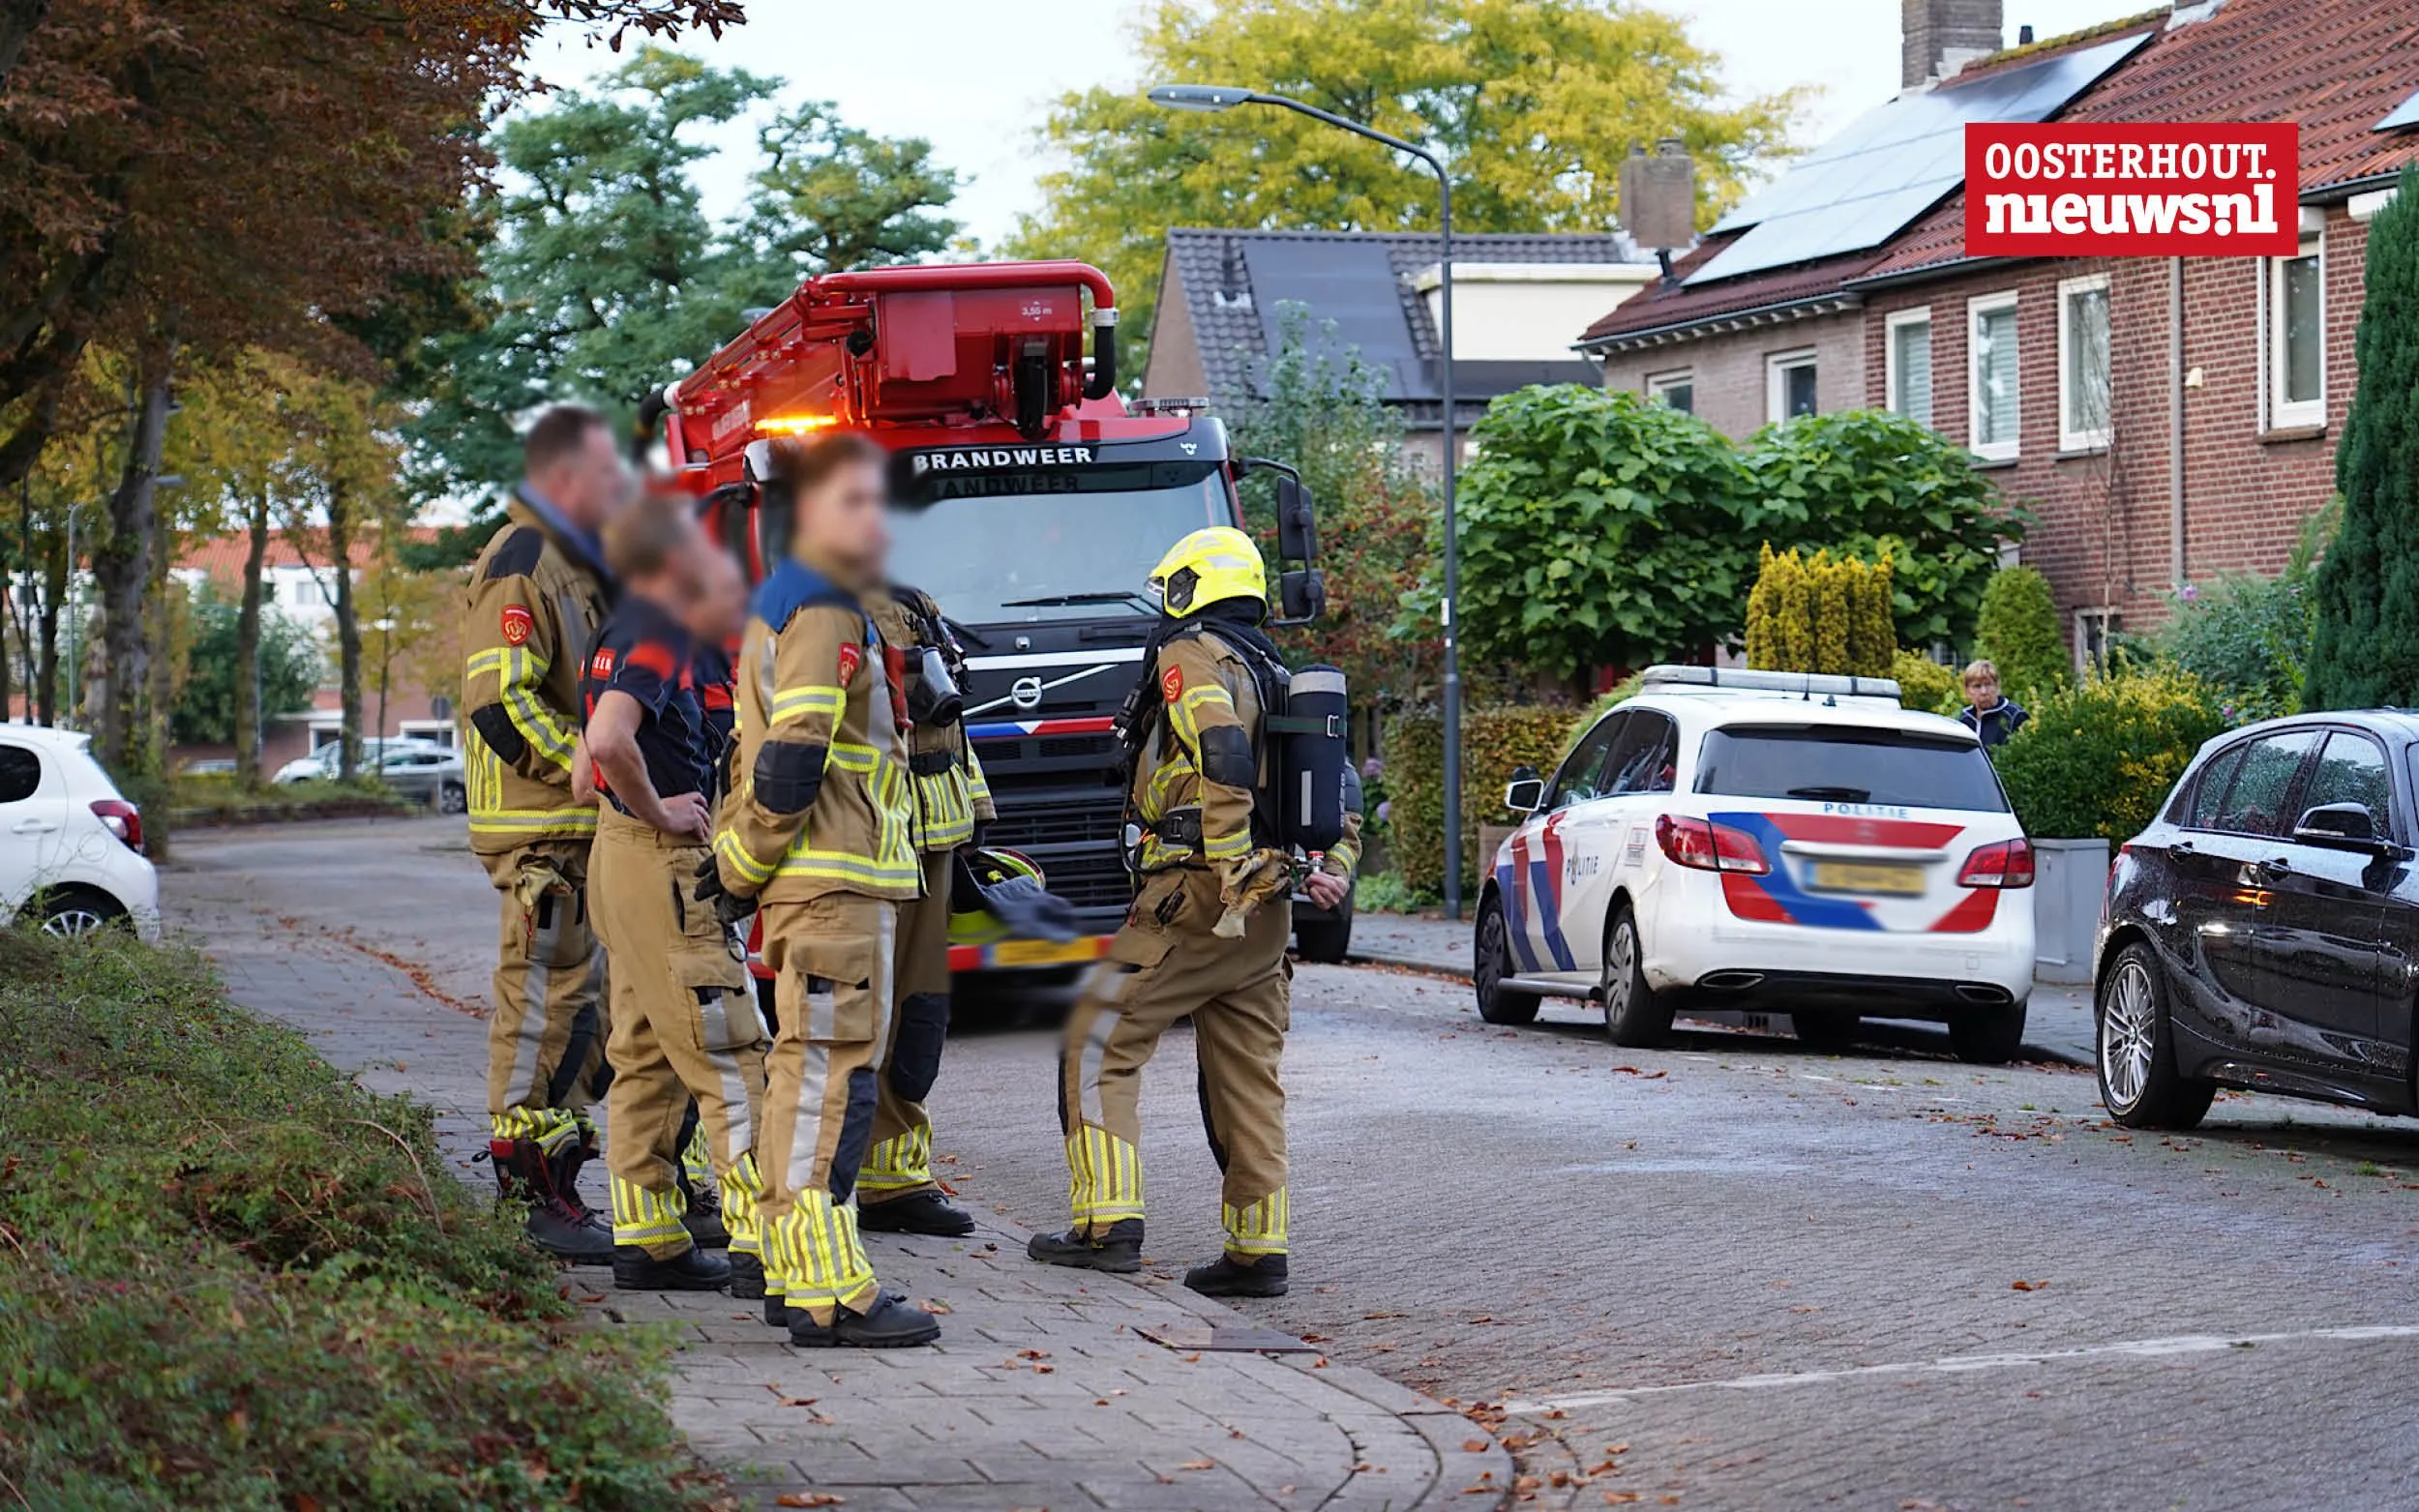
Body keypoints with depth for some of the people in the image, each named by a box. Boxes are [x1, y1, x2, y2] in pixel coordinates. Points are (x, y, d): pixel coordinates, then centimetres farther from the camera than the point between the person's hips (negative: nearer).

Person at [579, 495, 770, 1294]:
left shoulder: (625, 630, 14)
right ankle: (762, 1239, -10)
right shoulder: (654, 639, -17)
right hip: (660, 861, -10)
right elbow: (607, 739, -32)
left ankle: (648, 1239, 14)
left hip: (625, 860, 10)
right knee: (730, 1055, -9)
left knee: (646, 1056, 11)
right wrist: (658, 811, -19)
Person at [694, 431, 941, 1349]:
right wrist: (744, 869, -11)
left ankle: (797, 1274, 19)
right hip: (833, 878, -11)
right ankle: (828, 1293, -12)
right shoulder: (824, 618, -13)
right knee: (830, 1072, -11)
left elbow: (767, 753, 23)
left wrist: (739, 861, 21)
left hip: (834, 881, 11)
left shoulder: (785, 606, 19)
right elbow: (791, 759, -19)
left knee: (808, 1073, 13)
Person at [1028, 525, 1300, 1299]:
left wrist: (1229, 871, -24)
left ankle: (1108, 1224, -10)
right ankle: (1257, 1251, 11)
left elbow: (1224, 754, -23)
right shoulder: (1273, 673, 21)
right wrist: (1327, 867, 11)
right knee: (1246, 1079, 11)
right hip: (1268, 914, 9)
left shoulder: (1191, 657, -7)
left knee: (1097, 1045, -3)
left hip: (1193, 896, -9)